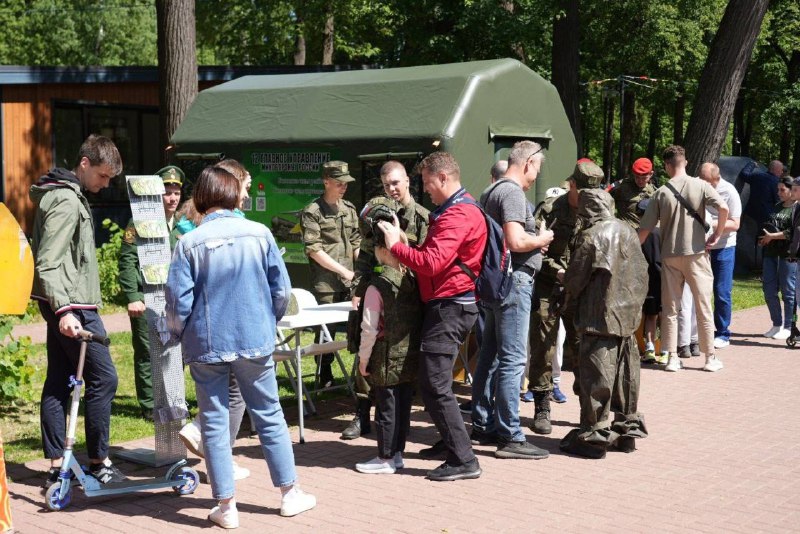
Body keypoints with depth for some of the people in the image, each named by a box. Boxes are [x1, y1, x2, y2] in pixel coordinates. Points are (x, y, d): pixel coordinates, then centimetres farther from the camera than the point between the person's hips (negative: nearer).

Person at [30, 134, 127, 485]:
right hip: (72, 306, -10)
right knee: (103, 379, -5)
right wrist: (63, 309, -33)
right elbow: (48, 263, -24)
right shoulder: (66, 200, -16)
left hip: (65, 305, 10)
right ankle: (98, 463, 2)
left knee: (59, 382, 9)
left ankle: (57, 466, 12)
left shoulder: (68, 194, 16)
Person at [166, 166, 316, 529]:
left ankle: (226, 506, 10)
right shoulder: (259, 234, -4)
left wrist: (179, 335, 10)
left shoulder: (189, 243, -9)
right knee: (269, 415, 13)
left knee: (214, 423, 7)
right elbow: (282, 290, -1)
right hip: (255, 342, 2)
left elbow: (178, 299, -9)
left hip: (206, 345, -1)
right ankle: (290, 494, 21)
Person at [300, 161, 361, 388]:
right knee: (327, 328, 0)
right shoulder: (312, 212, -4)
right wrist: (344, 271, -12)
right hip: (325, 282, -5)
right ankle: (324, 376, 12)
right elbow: (314, 250, -11)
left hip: (350, 281, 5)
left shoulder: (349, 209, 13)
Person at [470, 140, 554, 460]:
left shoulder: (491, 191, 17)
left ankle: (482, 426, 22)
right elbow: (516, 241, -24)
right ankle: (510, 437, -7)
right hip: (514, 280, -10)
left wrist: (535, 240, 17)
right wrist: (542, 239, -6)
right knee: (513, 359, -8)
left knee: (489, 356, 14)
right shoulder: (513, 192, -14)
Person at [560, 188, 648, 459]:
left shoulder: (591, 236, -14)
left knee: (597, 376, -2)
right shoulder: (628, 232, 6)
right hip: (629, 315, 7)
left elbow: (575, 278, -9)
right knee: (626, 374, 14)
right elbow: (641, 273, 12)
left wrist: (569, 292, 13)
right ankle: (628, 428, 24)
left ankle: (594, 435, 2)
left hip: (600, 317, -7)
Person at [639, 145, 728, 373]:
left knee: (670, 308, 9)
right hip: (696, 252, -1)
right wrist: (717, 235, -4)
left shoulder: (661, 192, -1)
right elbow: (723, 208, -17)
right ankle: (710, 358, 10)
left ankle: (672, 358, 8)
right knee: (703, 307, 6)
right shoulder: (700, 186, -3)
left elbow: (645, 229, -1)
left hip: (669, 256, 1)